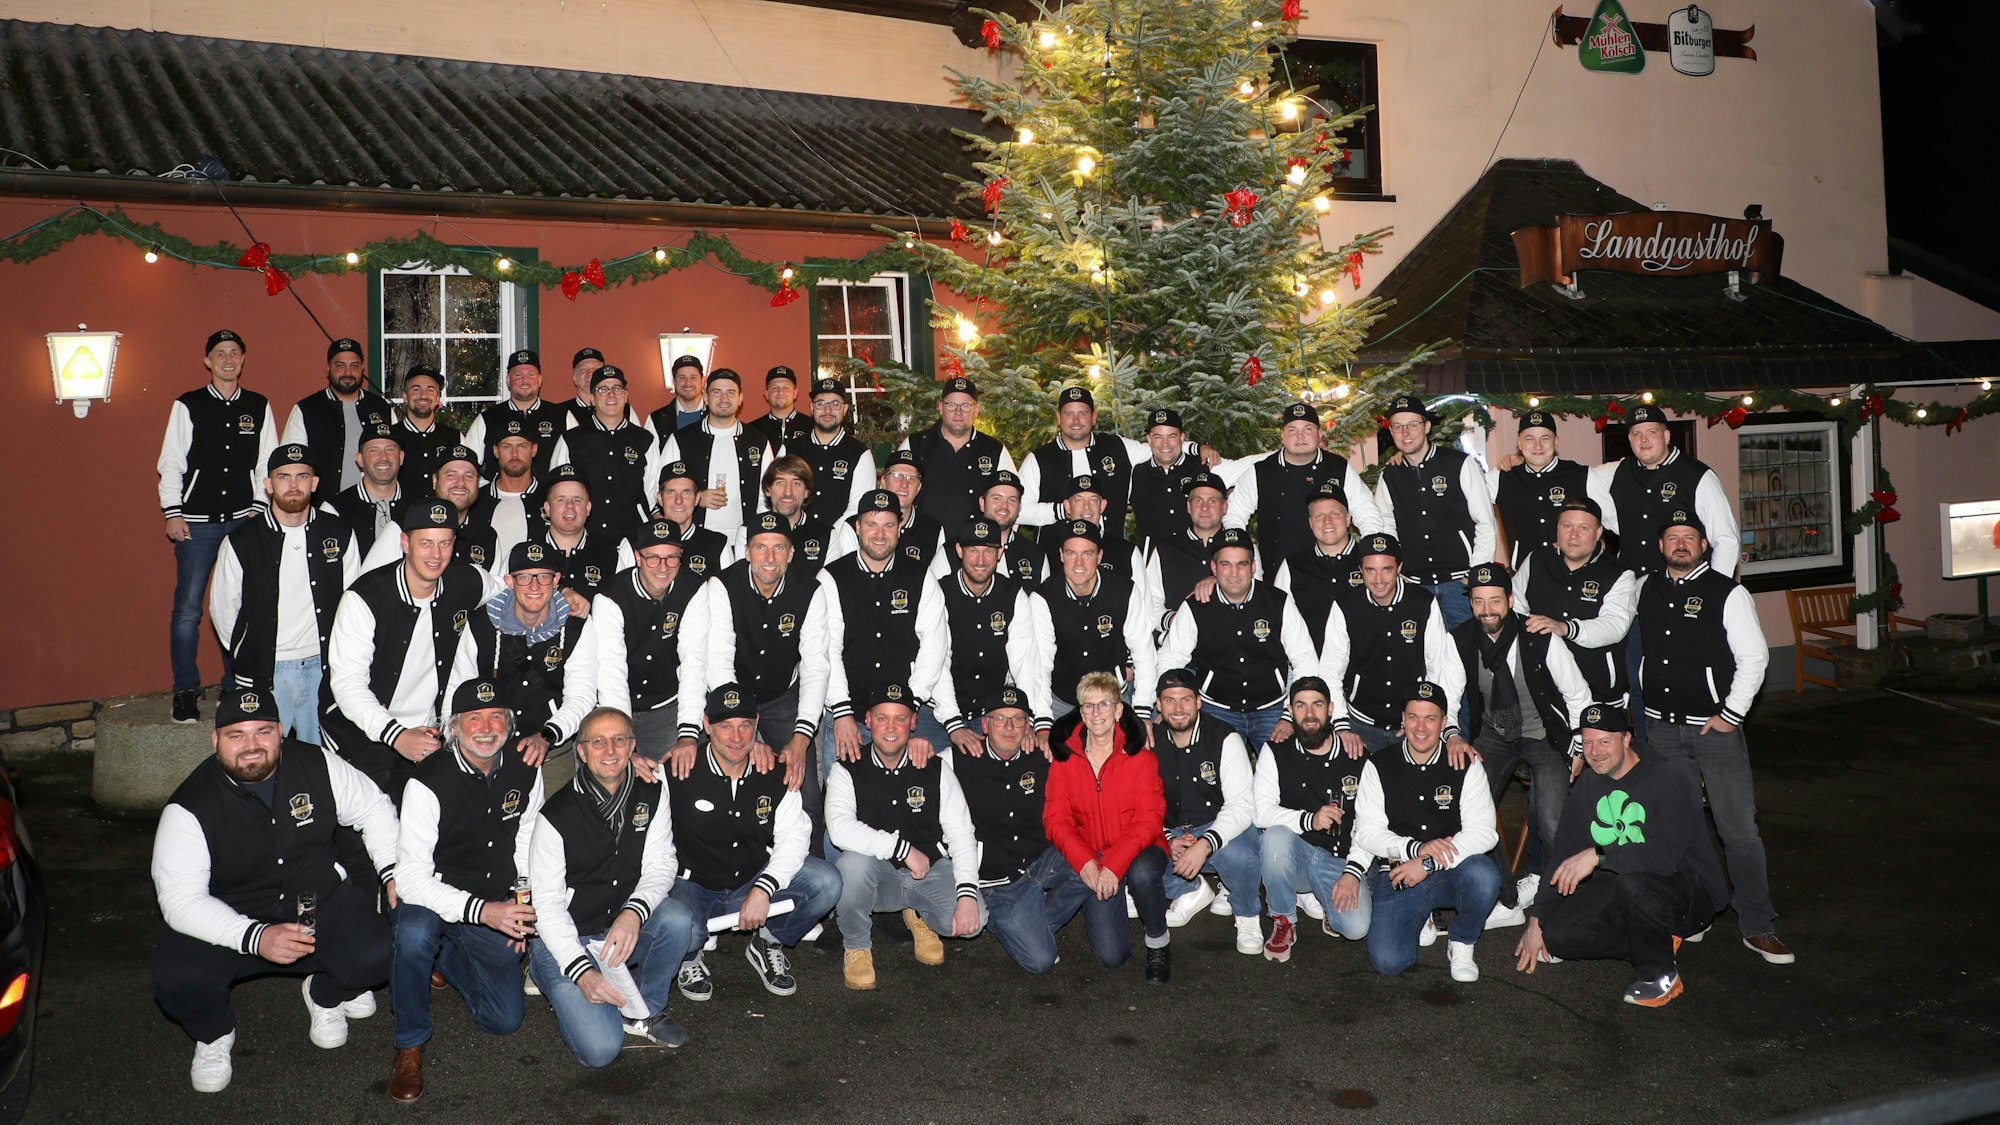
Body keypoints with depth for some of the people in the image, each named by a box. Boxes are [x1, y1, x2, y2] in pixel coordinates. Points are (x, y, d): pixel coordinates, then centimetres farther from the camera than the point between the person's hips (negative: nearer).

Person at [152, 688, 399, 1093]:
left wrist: (394, 873, -6)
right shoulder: (189, 809, -18)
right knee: (178, 982, -30)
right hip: (230, 922, -2)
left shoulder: (315, 764, -10)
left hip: (320, 899, 2)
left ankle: (326, 997, 14)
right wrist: (255, 937, -35)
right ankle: (213, 1036, 8)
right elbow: (181, 901, -22)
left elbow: (372, 808, 6)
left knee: (376, 955, -24)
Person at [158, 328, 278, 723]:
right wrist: (173, 513, -2)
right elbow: (170, 463, 5)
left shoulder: (259, 407, 10)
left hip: (245, 522, 2)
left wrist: (259, 509, 3)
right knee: (187, 609, -4)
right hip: (196, 524, -1)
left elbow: (269, 464, 11)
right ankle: (185, 692, 6)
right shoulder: (187, 406, 5)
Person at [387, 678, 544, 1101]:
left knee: (505, 1019, 2)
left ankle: (443, 956, 30)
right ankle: (409, 1046, -13)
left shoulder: (525, 770, -7)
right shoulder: (428, 782, -21)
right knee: (414, 935, -39)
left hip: (498, 904, 4)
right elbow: (411, 878, -24)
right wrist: (481, 911, -33)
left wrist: (525, 909, 0)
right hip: (436, 899, -4)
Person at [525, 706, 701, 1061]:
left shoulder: (650, 796, -3)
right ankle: (567, 994, 13)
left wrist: (633, 913, -29)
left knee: (677, 918, -28)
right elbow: (547, 903, -14)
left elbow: (661, 866, -6)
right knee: (601, 1048, -21)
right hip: (565, 939, -4)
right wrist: (582, 972, -25)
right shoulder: (556, 815, -15)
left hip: (624, 929, 4)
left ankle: (644, 1011, -3)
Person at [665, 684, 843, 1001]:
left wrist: (764, 889, -19)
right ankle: (689, 960, 5)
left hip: (754, 881, 3)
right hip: (694, 888, -3)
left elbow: (793, 838, -6)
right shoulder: (679, 774, -14)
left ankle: (768, 944, 10)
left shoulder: (774, 774, -4)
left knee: (826, 883, -18)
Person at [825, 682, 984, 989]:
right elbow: (840, 829, -25)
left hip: (930, 871, 2)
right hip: (876, 875, -2)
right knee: (854, 861, -35)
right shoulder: (847, 771, -8)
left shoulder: (936, 769, -1)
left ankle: (918, 916, 14)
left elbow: (961, 835, -6)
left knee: (974, 920, -24)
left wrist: (967, 894, -20)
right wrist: (904, 849, -25)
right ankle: (855, 946, -7)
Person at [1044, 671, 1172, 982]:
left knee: (1142, 873, -39)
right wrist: (1085, 862, -21)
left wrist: (1114, 864, -26)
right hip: (1092, 860, 1)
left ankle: (1158, 943, -9)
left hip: (1137, 853, -1)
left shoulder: (1139, 755, -6)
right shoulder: (1064, 758, 0)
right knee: (1110, 955, -13)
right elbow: (1055, 819, -4)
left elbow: (1149, 819, -13)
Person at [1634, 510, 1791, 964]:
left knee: (1739, 829, -4)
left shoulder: (1728, 593, -7)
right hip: (1661, 727, 4)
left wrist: (1731, 714, -10)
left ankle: (1758, 928, 6)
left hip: (1715, 726, -4)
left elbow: (1754, 657, -7)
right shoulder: (1646, 590, 7)